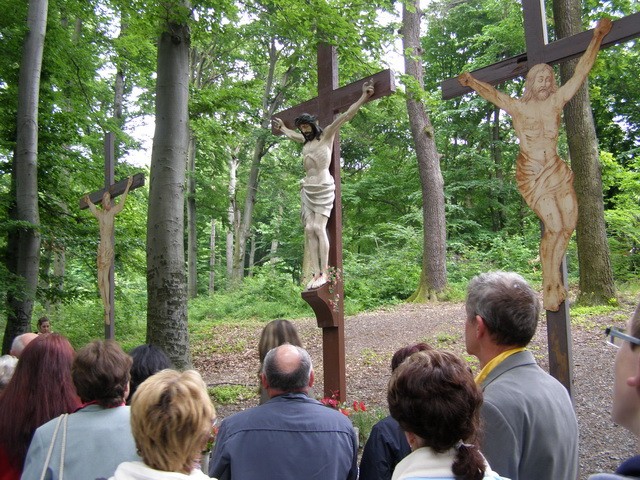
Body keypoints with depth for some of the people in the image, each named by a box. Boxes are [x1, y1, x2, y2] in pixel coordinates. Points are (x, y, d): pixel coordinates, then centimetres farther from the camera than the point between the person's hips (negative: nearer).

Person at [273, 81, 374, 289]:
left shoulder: (326, 135, 3)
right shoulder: (305, 141, 22)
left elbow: (345, 116, -5)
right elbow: (291, 134, 44)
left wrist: (363, 97, -10)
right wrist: (281, 127, 59)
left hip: (323, 188, -7)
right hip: (308, 189, 7)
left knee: (319, 228, -16)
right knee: (309, 229, -6)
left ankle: (324, 273, -16)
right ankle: (316, 273, -10)